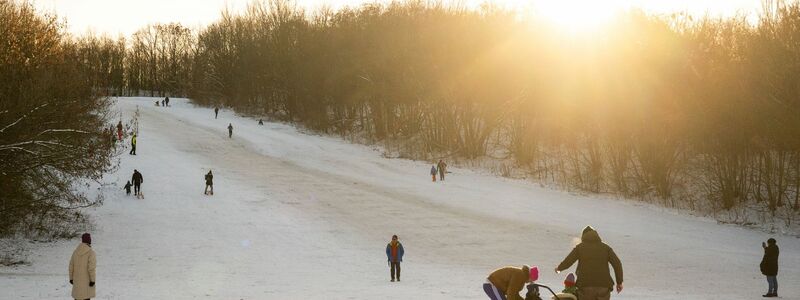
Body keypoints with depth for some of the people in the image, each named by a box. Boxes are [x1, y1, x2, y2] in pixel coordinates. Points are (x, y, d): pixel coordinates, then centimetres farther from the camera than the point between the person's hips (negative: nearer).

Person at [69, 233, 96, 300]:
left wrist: (71, 278, 14)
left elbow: (71, 266, 5)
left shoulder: (75, 251, 1)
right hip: (87, 279, -5)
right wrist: (92, 280, -14)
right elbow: (91, 267, -20)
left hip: (77, 279, 5)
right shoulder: (90, 252, -15)